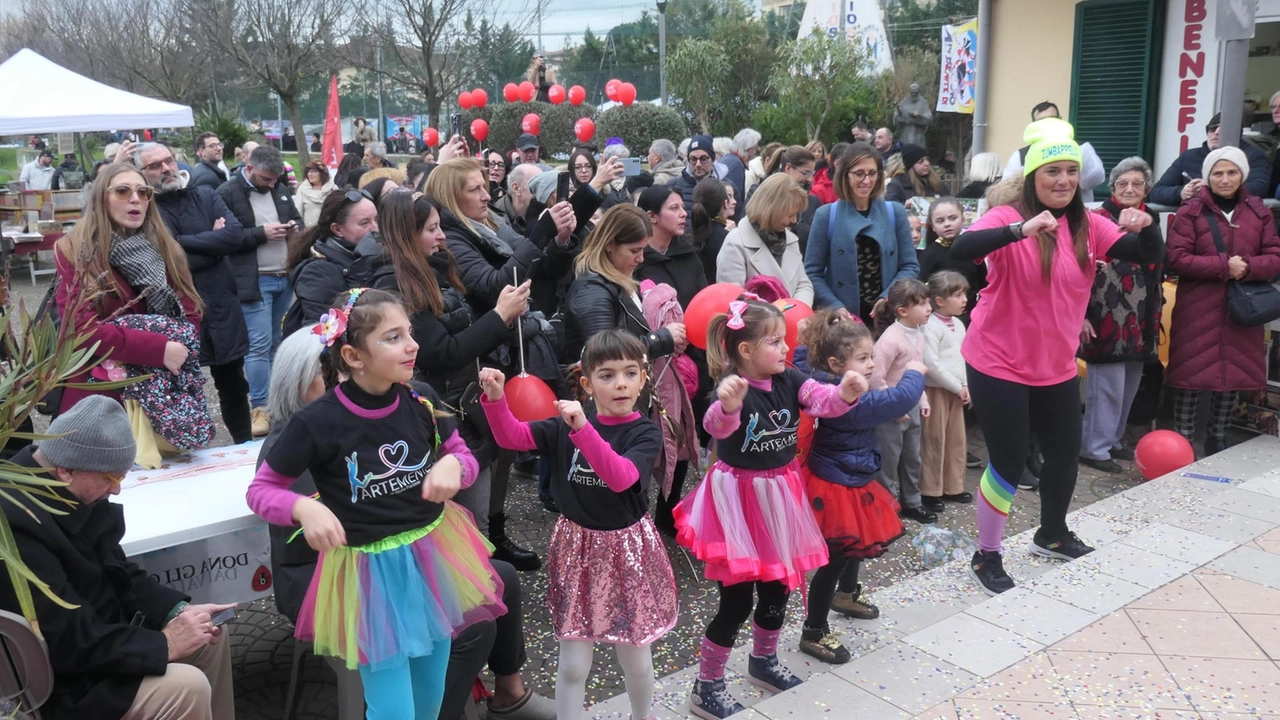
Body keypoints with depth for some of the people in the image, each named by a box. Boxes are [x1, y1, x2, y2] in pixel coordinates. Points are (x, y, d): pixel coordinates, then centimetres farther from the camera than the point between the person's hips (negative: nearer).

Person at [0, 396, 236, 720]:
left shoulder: (74, 494, -2)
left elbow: (115, 572, 9)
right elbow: (71, 643, -30)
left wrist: (177, 609, -4)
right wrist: (163, 645, -22)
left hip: (98, 631, 10)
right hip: (61, 684, -10)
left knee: (209, 637, 10)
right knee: (187, 687, -21)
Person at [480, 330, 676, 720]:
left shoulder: (646, 433, -12)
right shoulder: (567, 424, -2)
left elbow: (621, 478, -29)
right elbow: (512, 437, -6)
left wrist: (584, 429, -40)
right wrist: (496, 398, -24)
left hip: (627, 549, -1)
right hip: (578, 547, 2)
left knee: (635, 660, 14)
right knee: (573, 664, 6)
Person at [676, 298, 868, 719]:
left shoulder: (789, 381, -2)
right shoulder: (730, 389, -22)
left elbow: (822, 400, -15)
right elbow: (717, 427, -42)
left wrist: (846, 393, -37)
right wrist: (728, 406, -65)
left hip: (778, 495, 7)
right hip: (739, 498, -7)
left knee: (778, 586, 21)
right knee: (737, 598, -1)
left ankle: (763, 661, 45)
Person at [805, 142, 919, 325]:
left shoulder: (895, 212, 6)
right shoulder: (826, 215, 0)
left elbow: (910, 266, 6)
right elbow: (812, 272, 0)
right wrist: (836, 307, -14)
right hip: (840, 319, -1)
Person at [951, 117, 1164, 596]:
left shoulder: (1088, 226, 2)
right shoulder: (1008, 219, -16)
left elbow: (1150, 256, 0)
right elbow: (960, 250, -34)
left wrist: (1145, 227, -23)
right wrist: (1021, 229, -48)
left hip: (1056, 366, 7)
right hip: (1000, 365, -6)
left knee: (1065, 455, 18)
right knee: (1009, 463, -2)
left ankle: (1052, 535, 45)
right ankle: (986, 558, 18)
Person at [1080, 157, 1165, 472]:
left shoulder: (1151, 221, 13)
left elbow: (1157, 271, 22)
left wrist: (1156, 314, 19)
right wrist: (1081, 315, -17)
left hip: (1141, 321, 7)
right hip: (1107, 320, -7)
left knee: (1129, 386, 13)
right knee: (1107, 386, -4)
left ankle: (1113, 440, 27)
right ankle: (1094, 448, 7)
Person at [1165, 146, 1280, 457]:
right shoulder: (1191, 212, -4)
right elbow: (1177, 259, -12)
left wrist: (1248, 267, -15)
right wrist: (1224, 266, -18)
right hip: (1198, 309, -4)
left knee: (1235, 373, 10)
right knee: (1192, 373, -1)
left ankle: (1218, 440, 24)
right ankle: (1182, 439, 10)